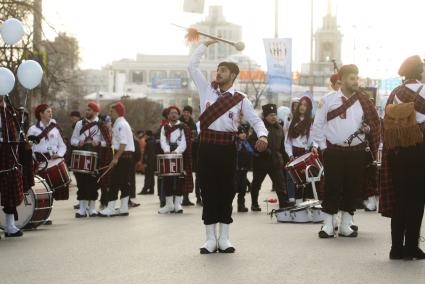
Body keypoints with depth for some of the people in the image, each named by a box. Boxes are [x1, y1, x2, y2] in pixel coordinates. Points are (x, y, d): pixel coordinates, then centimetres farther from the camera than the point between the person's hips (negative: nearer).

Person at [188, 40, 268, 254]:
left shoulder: (240, 100, 4)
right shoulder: (206, 89, 9)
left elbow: (256, 120, 1)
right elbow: (192, 66, 10)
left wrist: (262, 136, -19)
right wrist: (205, 45, 10)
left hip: (227, 147, -1)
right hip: (207, 146, 1)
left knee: (226, 190, 3)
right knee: (208, 190, 2)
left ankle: (224, 238, 11)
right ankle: (210, 238, 7)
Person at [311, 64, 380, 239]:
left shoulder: (364, 102, 8)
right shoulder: (328, 100, 1)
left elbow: (374, 123, 14)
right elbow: (318, 125, 4)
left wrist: (368, 129, -7)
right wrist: (322, 146, -2)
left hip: (358, 152, 3)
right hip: (333, 151, -2)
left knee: (352, 188, 5)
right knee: (332, 187, -3)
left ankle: (345, 225, 14)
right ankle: (328, 225, 4)